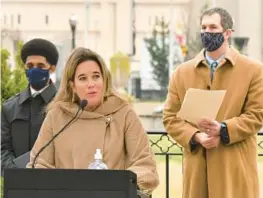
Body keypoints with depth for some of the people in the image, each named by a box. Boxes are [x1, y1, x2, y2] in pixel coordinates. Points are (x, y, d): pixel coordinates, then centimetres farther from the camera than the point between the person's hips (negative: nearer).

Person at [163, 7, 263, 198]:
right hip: (197, 165, 2)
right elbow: (170, 117, 7)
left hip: (235, 168, -2)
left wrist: (222, 129, -17)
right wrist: (196, 137, -10)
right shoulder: (182, 72, 11)